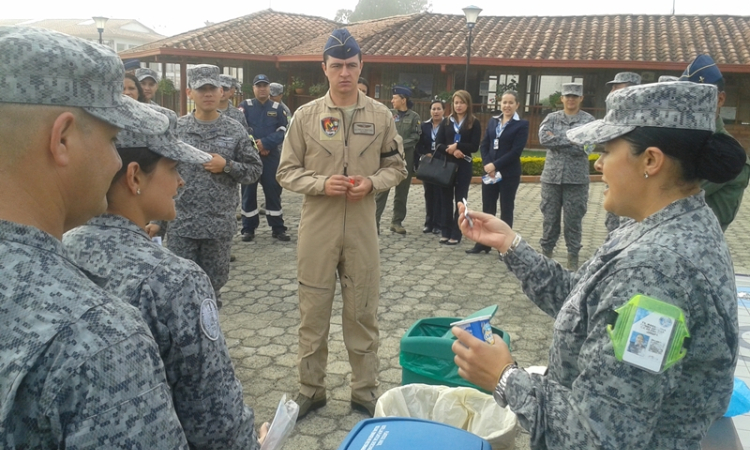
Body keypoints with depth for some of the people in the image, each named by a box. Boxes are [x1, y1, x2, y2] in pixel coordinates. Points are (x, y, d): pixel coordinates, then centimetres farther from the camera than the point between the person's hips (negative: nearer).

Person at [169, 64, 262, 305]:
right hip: (181, 223, 0)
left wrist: (227, 166, -14)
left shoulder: (235, 130, 1)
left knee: (213, 285, 13)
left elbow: (254, 169, 4)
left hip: (219, 224, 1)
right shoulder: (176, 128, 0)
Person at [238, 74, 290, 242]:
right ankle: (248, 228, 14)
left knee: (273, 191, 3)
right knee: (248, 192, 4)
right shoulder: (245, 106, 3)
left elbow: (282, 131, -2)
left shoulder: (278, 108, 6)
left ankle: (277, 228, 11)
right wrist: (254, 146, -14)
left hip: (271, 156, 1)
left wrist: (265, 143, -16)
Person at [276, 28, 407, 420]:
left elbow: (396, 166, 9)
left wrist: (372, 182, -11)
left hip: (362, 227, 1)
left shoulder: (381, 116, 3)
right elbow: (287, 172, 1)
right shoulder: (305, 116, 0)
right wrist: (321, 184, -16)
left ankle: (365, 392, 27)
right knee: (313, 310, 10)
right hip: (317, 228, 0)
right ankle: (310, 389, 28)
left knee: (363, 311, 10)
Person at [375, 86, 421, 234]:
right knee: (381, 190, -6)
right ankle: (374, 222, -4)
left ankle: (397, 221, 18)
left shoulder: (414, 117, 5)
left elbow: (415, 137, -4)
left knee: (402, 192, 8)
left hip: (406, 158, 1)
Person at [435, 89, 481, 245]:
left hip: (464, 165, -3)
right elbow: (438, 143, 1)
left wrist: (457, 146, -17)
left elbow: (474, 146, -7)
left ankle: (456, 234, 8)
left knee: (460, 200, 3)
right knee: (446, 198, 6)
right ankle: (446, 232, 14)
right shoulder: (447, 121, 9)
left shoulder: (474, 123, 0)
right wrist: (450, 150, -16)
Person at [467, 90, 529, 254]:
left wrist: (495, 165, -17)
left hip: (509, 173, -4)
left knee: (506, 210, 5)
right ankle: (483, 243, 19)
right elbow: (484, 145, 6)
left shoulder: (522, 124, -5)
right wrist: (487, 165, -10)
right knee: (487, 208, 10)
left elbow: (516, 151, -13)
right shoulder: (493, 121, 10)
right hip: (489, 171, 5)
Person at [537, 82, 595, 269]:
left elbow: (581, 147, -14)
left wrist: (555, 141, -9)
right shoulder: (551, 117, 6)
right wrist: (570, 139, -13)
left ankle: (573, 254, 17)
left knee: (573, 219, 5)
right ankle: (546, 251, 23)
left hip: (576, 178, -2)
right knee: (549, 217, 10)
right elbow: (543, 138, -13)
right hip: (551, 176, 2)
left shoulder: (588, 120, -2)